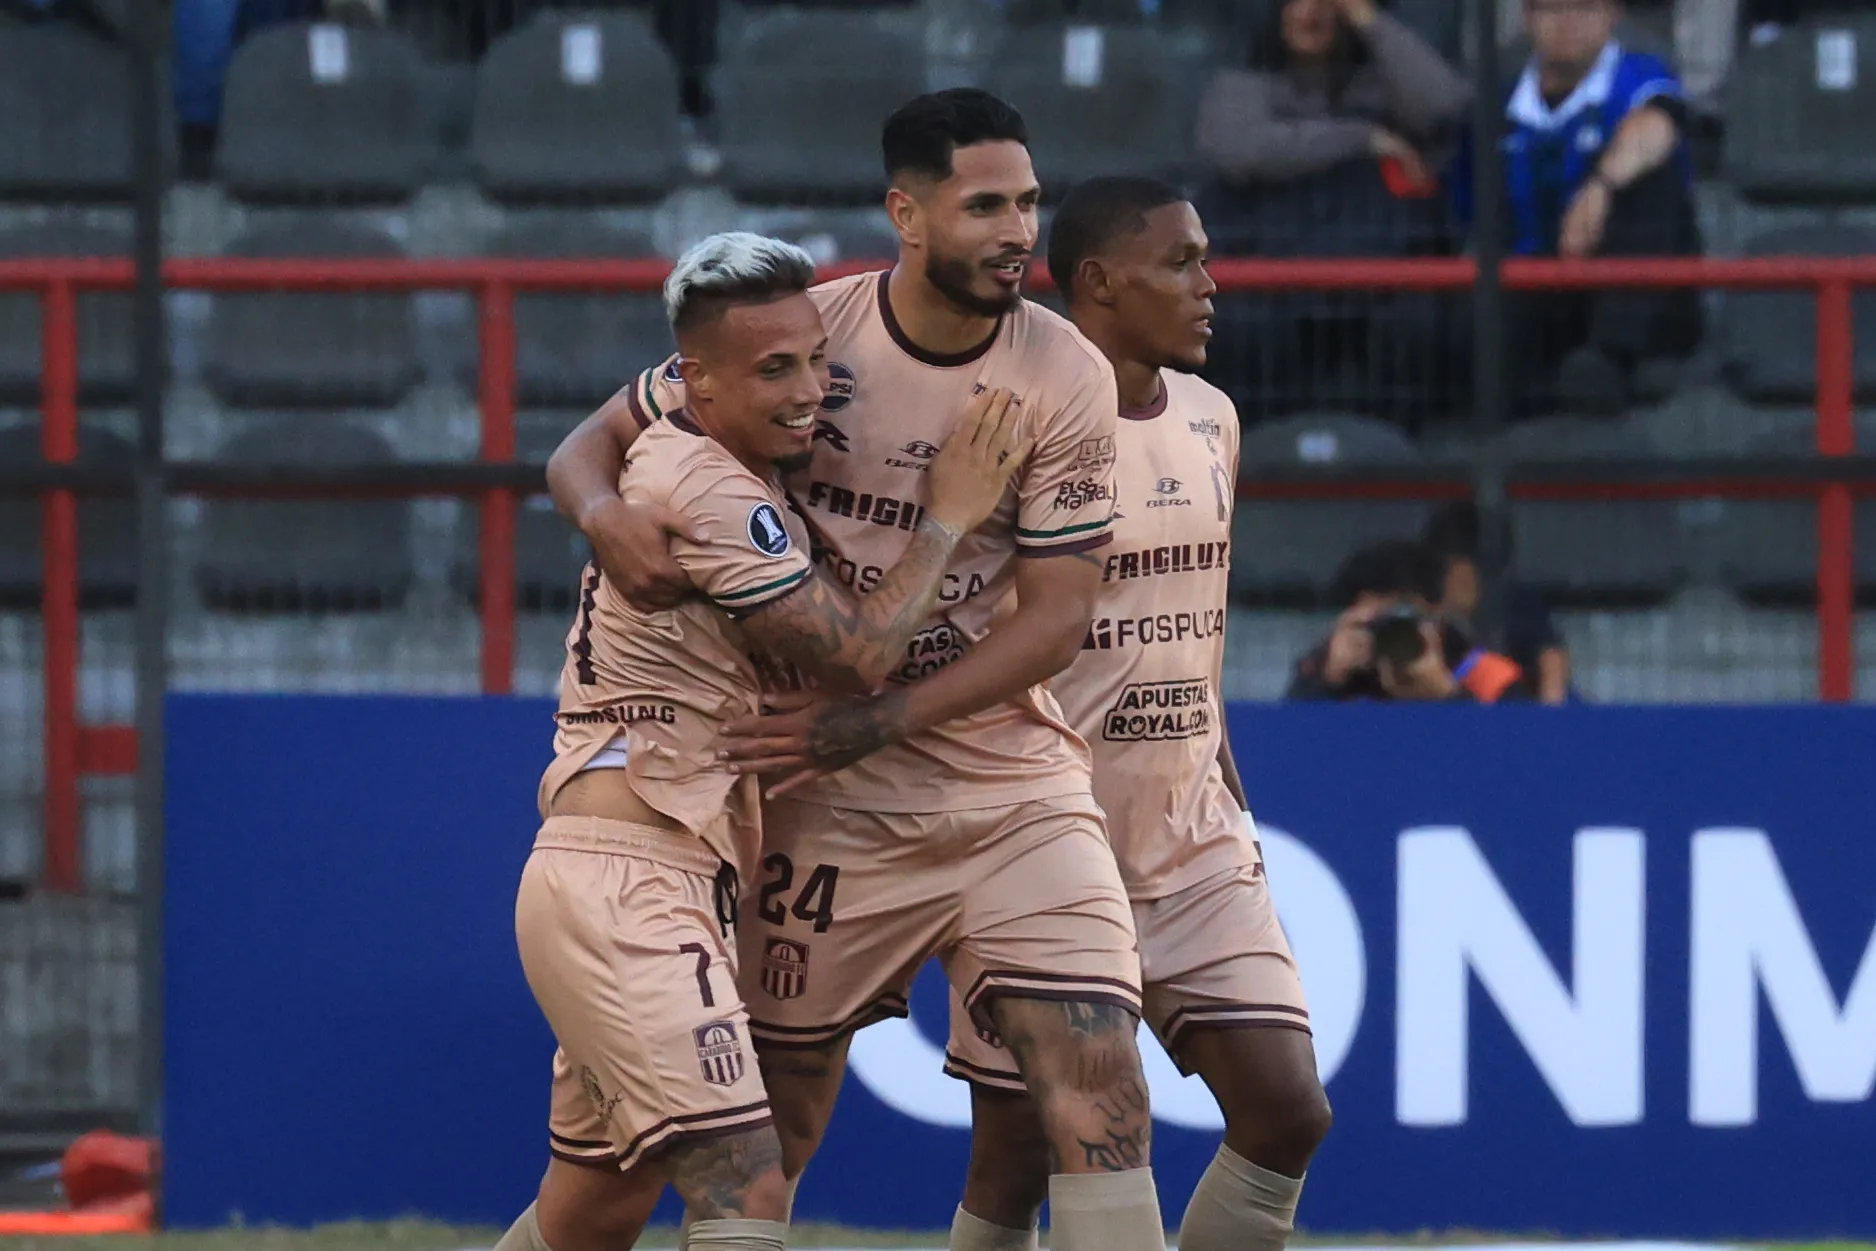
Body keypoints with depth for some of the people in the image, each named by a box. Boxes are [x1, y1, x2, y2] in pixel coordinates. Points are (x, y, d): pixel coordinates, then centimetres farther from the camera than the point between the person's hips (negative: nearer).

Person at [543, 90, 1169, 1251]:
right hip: (831, 802, 0)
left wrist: (874, 724, -20)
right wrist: (606, 513, -24)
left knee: (1097, 1071, -14)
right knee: (771, 1122, 7)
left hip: (1013, 779, 0)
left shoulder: (1066, 378, -9)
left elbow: (1058, 616, -9)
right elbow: (591, 445, 1)